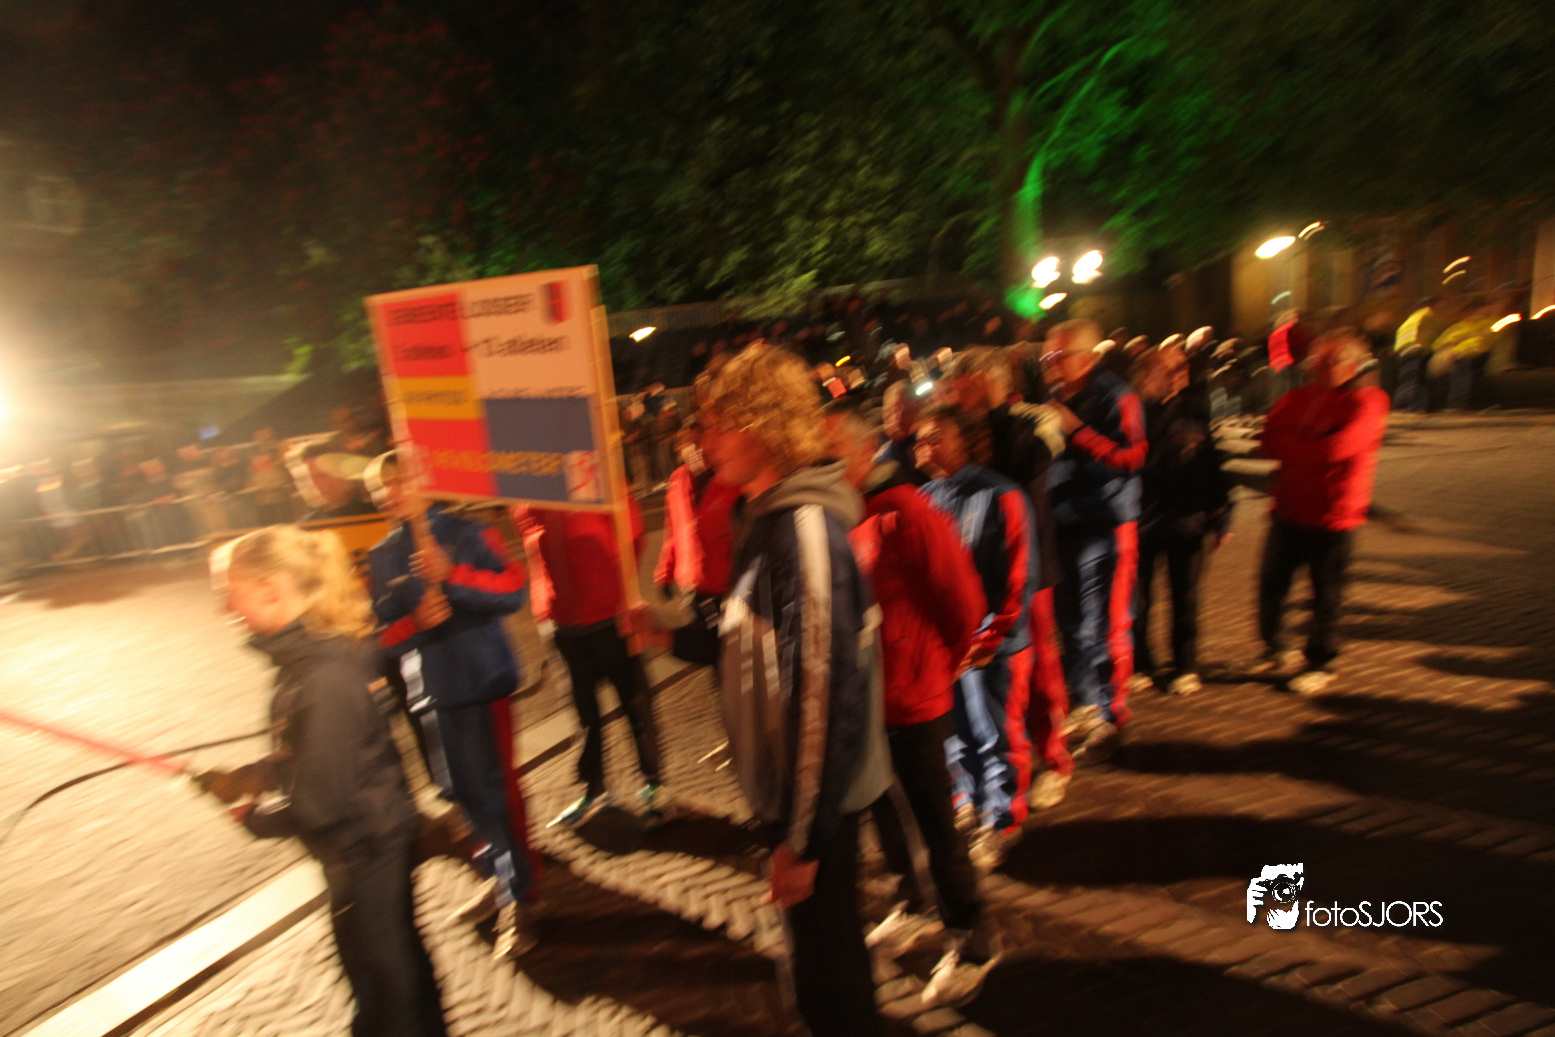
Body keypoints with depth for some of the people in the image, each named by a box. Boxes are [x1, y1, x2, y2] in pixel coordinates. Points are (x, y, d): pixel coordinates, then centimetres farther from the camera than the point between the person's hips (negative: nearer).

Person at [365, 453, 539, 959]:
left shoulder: (465, 533, -5)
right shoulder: (380, 557, 7)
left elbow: (514, 588, -14)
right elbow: (383, 633, 6)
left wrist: (452, 575, -25)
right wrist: (415, 622, -15)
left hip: (481, 680, -5)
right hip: (429, 690, 5)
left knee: (493, 785, -2)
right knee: (463, 789, 15)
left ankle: (518, 899, 13)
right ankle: (500, 875, 35)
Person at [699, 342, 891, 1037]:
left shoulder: (805, 528, -25)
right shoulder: (769, 517, 4)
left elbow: (823, 689, -26)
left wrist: (802, 835, -21)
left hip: (816, 799, -9)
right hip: (790, 787, 9)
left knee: (827, 969, 14)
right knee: (824, 953, 28)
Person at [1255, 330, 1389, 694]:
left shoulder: (1365, 403, -8)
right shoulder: (1299, 396, 8)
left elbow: (1334, 448, -22)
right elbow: (1271, 440, -1)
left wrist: (1287, 444, -9)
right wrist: (1307, 444, -17)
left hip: (1331, 516, -5)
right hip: (1289, 510, 5)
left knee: (1325, 595, 6)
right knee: (1270, 582, 11)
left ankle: (1320, 664, 23)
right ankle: (1274, 650, 30)